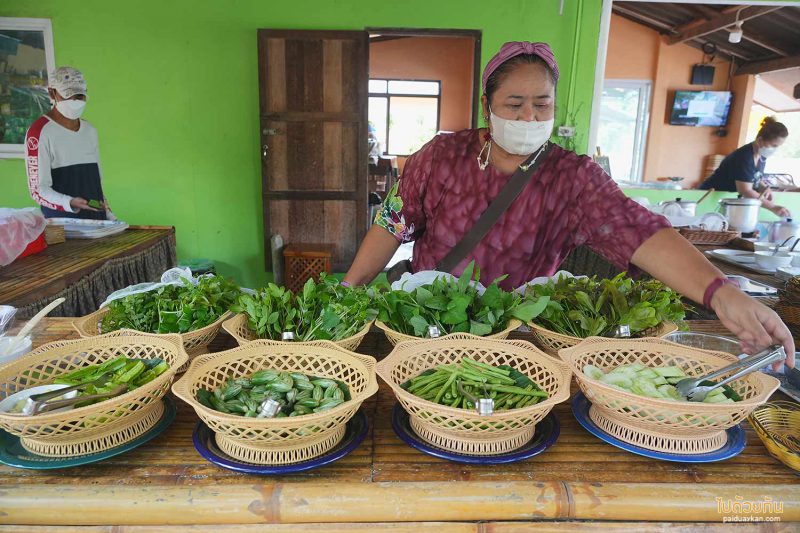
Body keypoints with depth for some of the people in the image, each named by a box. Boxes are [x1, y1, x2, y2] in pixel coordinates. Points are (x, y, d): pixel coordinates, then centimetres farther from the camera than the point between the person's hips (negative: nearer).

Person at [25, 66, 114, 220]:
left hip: (96, 219, 5)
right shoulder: (39, 132, -4)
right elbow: (37, 190, -8)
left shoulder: (90, 131, 16)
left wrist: (109, 216, 12)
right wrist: (70, 203, -24)